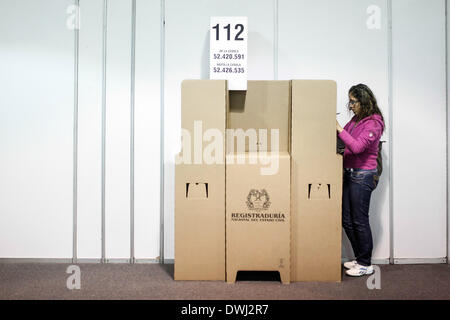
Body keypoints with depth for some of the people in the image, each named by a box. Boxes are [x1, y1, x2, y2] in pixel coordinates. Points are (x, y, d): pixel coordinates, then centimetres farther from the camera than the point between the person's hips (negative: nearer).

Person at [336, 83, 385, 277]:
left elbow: (357, 146, -24)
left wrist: (339, 129, -20)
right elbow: (344, 136, 24)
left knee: (359, 221, -1)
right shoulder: (356, 120, 12)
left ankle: (366, 264, 13)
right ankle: (359, 258, 27)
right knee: (347, 220, 13)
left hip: (363, 175, -9)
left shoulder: (373, 123, -13)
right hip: (350, 174, 9)